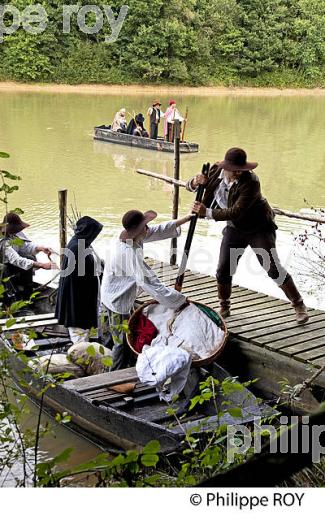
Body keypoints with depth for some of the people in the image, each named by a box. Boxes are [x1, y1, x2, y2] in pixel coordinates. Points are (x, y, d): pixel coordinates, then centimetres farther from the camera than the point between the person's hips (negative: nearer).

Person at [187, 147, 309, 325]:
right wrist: (195, 182, -26)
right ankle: (224, 308, 22)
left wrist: (207, 212, -35)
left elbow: (235, 212, -33)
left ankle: (299, 305, 5)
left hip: (259, 228, -5)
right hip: (235, 229, 5)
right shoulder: (216, 170, -11)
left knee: (273, 268, -10)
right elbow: (190, 186, -2)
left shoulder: (250, 182, -29)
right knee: (223, 270, -1)